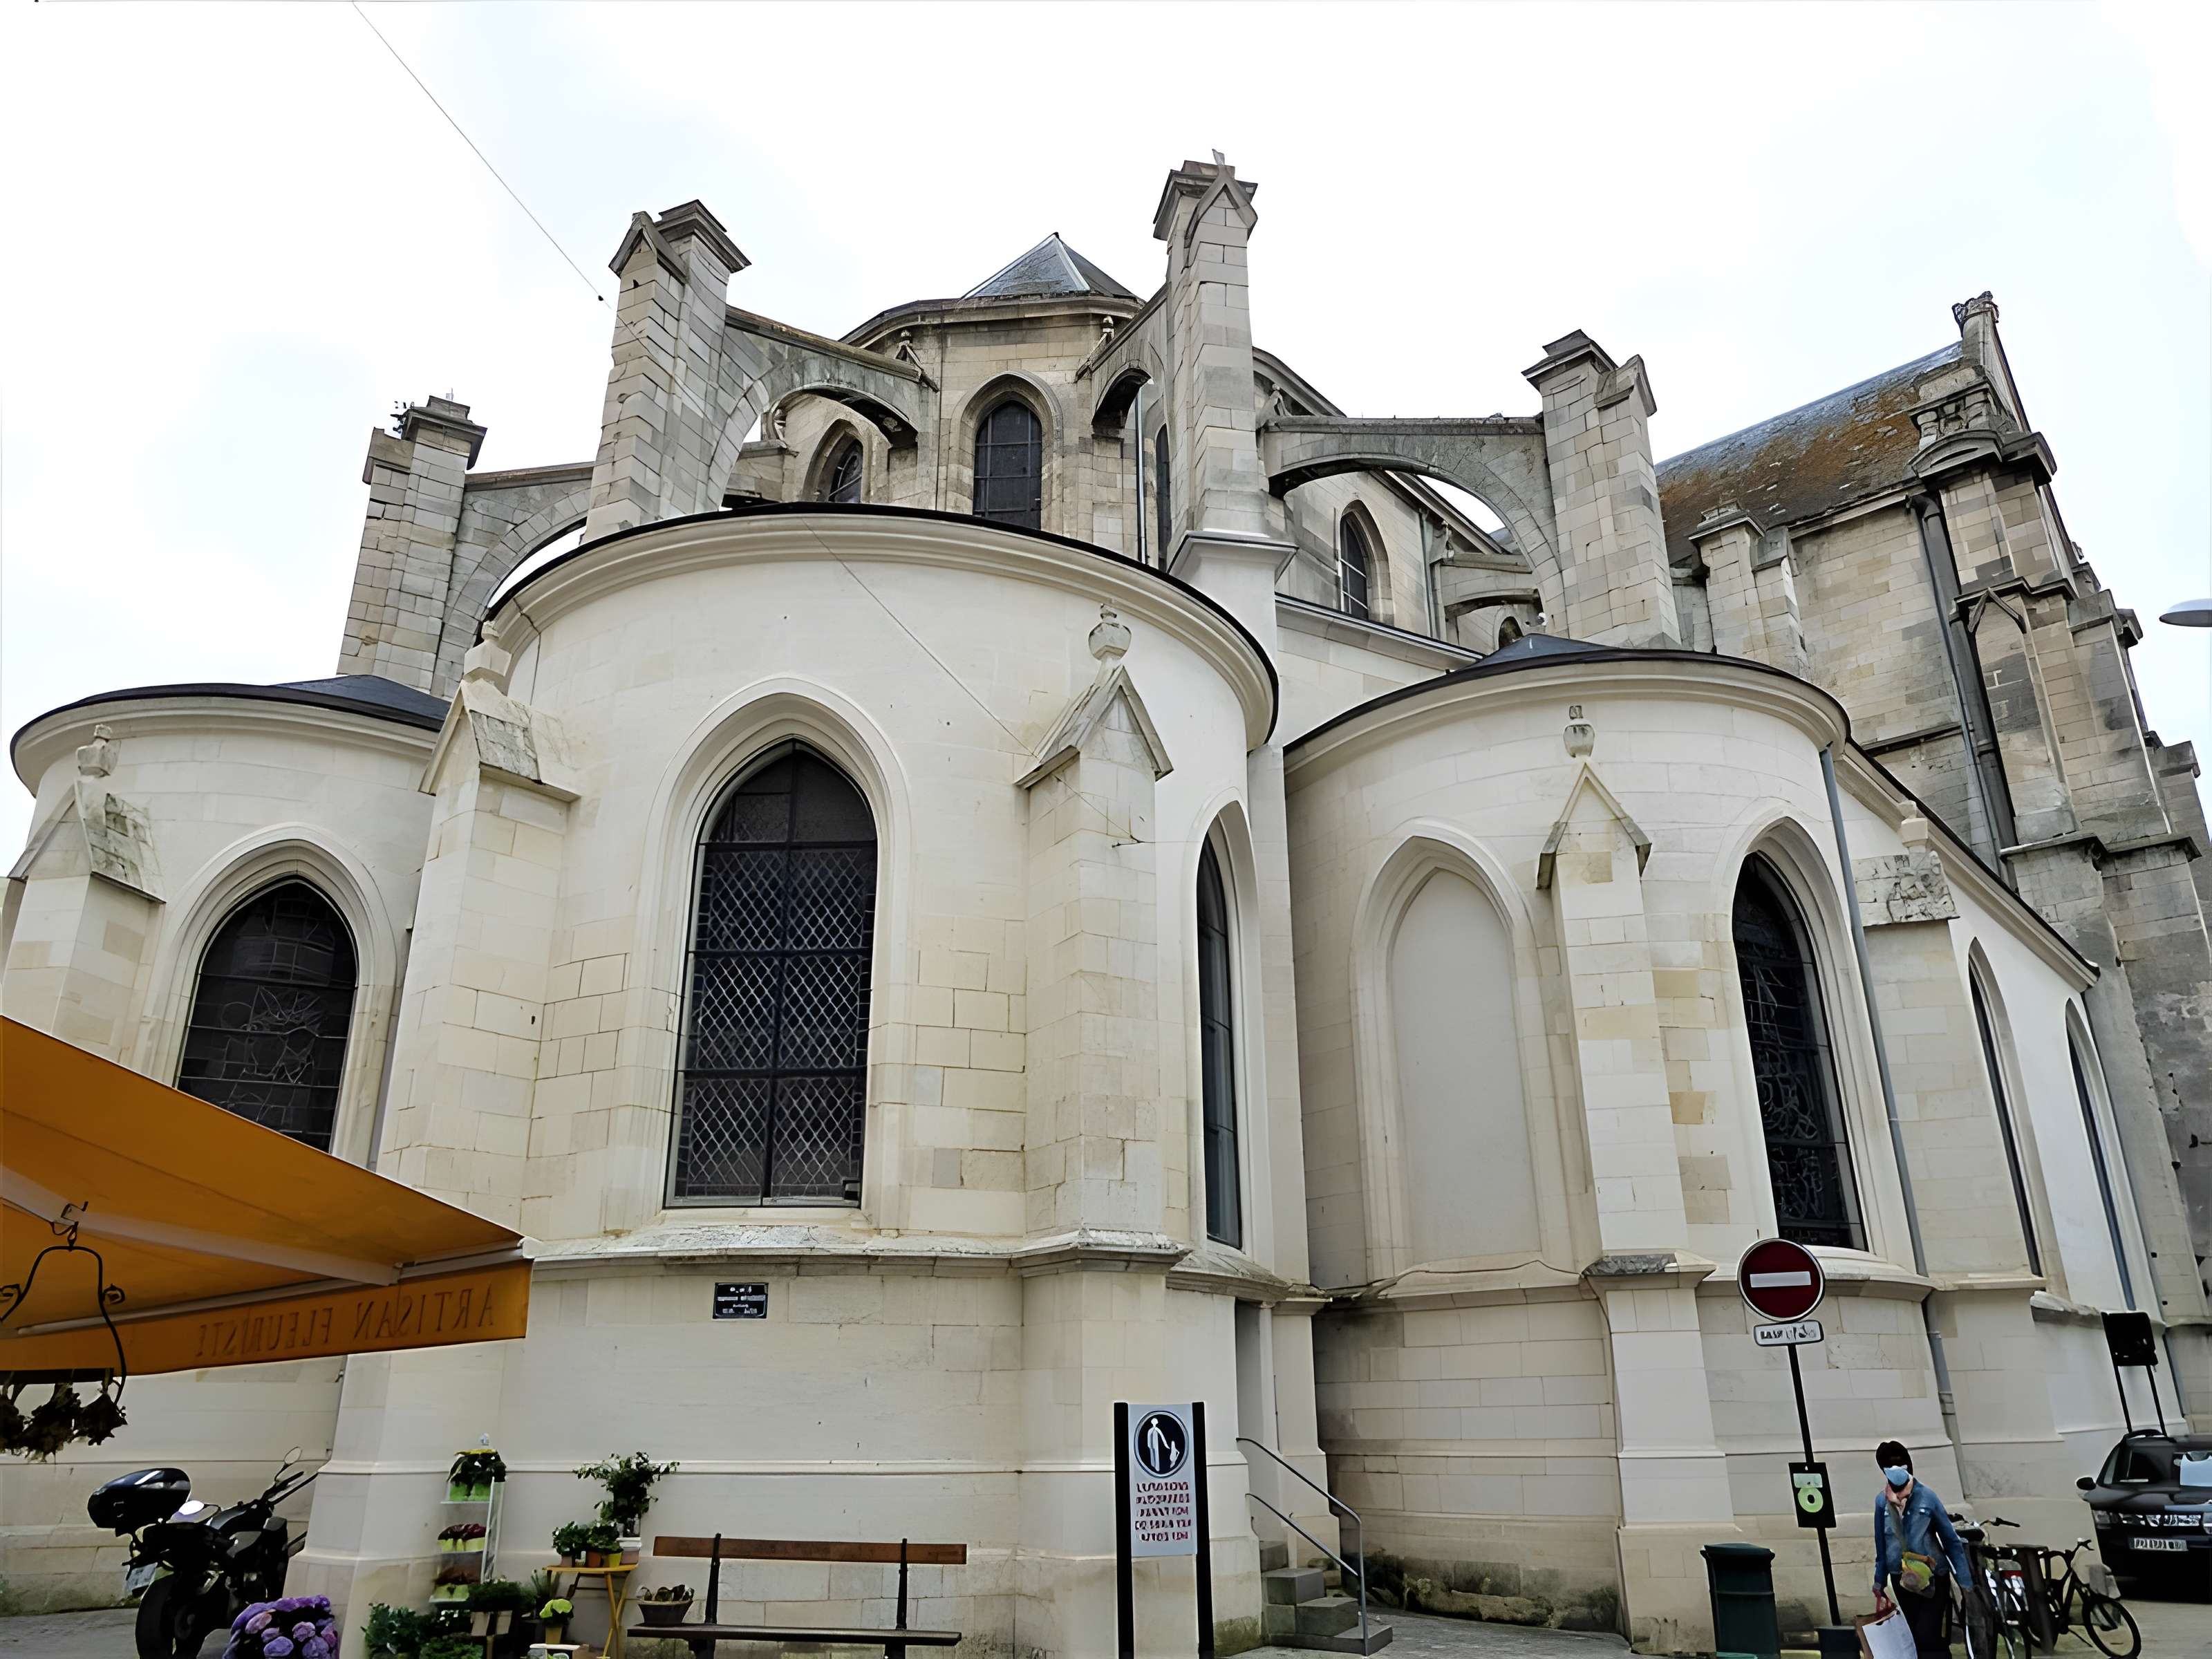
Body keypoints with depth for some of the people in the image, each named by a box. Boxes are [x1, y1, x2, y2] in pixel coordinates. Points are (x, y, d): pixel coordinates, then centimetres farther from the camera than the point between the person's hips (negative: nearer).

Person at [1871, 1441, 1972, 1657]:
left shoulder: (1926, 1497, -11)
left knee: (1928, 1638, -10)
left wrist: (1965, 1582, -6)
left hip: (1934, 1579, -3)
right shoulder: (1881, 1502, -2)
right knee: (1913, 1637, 9)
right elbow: (1881, 1546, 8)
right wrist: (1880, 1582, 12)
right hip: (1902, 1581, 3)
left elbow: (1951, 1541, -5)